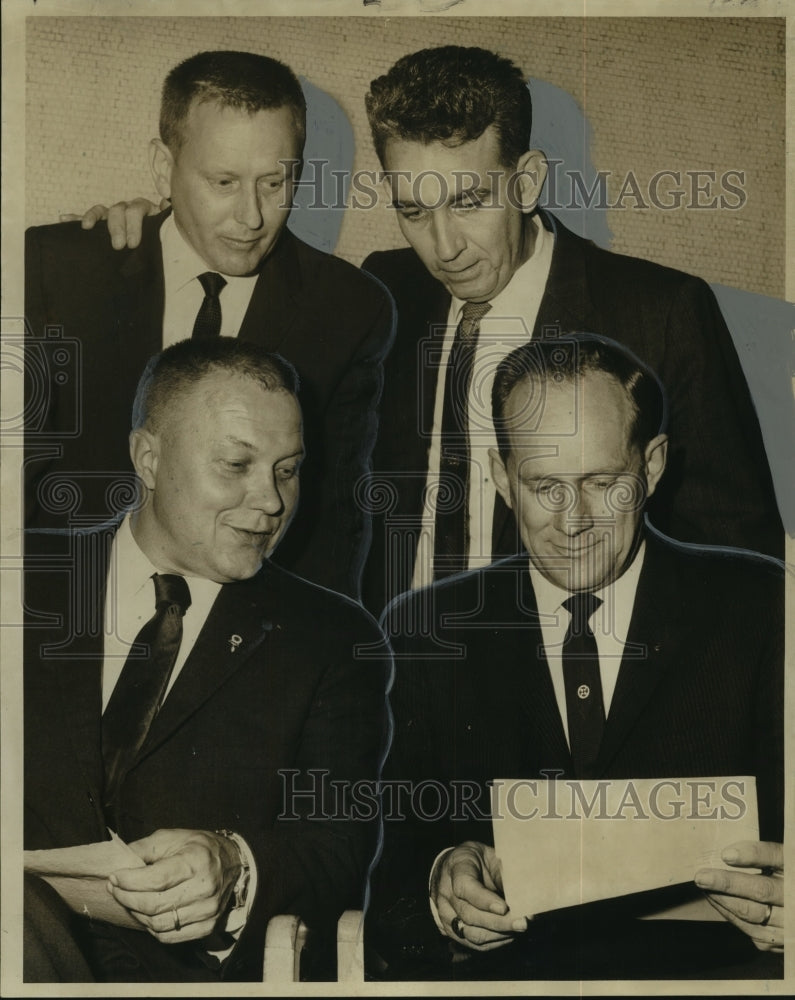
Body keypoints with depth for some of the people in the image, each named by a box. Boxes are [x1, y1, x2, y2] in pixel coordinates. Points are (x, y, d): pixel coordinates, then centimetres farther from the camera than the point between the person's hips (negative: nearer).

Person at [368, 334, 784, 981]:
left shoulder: (761, 611, 4)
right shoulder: (425, 632, 9)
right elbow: (387, 848, 7)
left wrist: (782, 900, -22)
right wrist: (437, 883, -16)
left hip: (707, 962, 0)